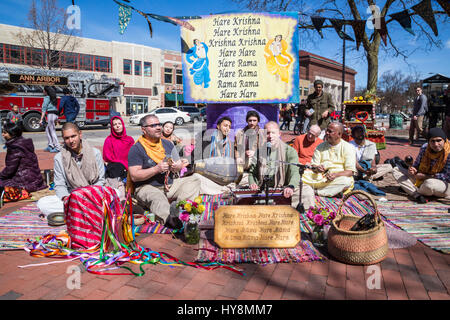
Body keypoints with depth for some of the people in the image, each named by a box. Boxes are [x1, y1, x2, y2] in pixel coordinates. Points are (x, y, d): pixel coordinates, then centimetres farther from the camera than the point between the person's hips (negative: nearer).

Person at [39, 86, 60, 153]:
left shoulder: (47, 97, -6)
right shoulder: (53, 98, 17)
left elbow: (44, 109, -11)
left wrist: (41, 119, -13)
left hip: (51, 114, -9)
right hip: (55, 114, 9)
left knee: (53, 131, -5)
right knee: (47, 129, 18)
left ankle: (57, 148, -5)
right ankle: (50, 145, 15)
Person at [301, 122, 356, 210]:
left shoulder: (348, 148, 2)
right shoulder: (321, 146, 15)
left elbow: (350, 171, -6)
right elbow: (313, 165, 9)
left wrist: (336, 175, -25)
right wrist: (316, 168, -16)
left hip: (338, 178, -2)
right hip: (320, 176, 3)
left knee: (346, 181, -36)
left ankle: (314, 191, -34)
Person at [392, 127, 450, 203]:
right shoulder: (425, 147, -4)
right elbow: (417, 164, 8)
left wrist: (425, 176, -20)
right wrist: (413, 170, -15)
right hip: (423, 180, 6)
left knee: (429, 183, -42)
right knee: (396, 170, -5)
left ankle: (409, 189, -5)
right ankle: (417, 195, -25)